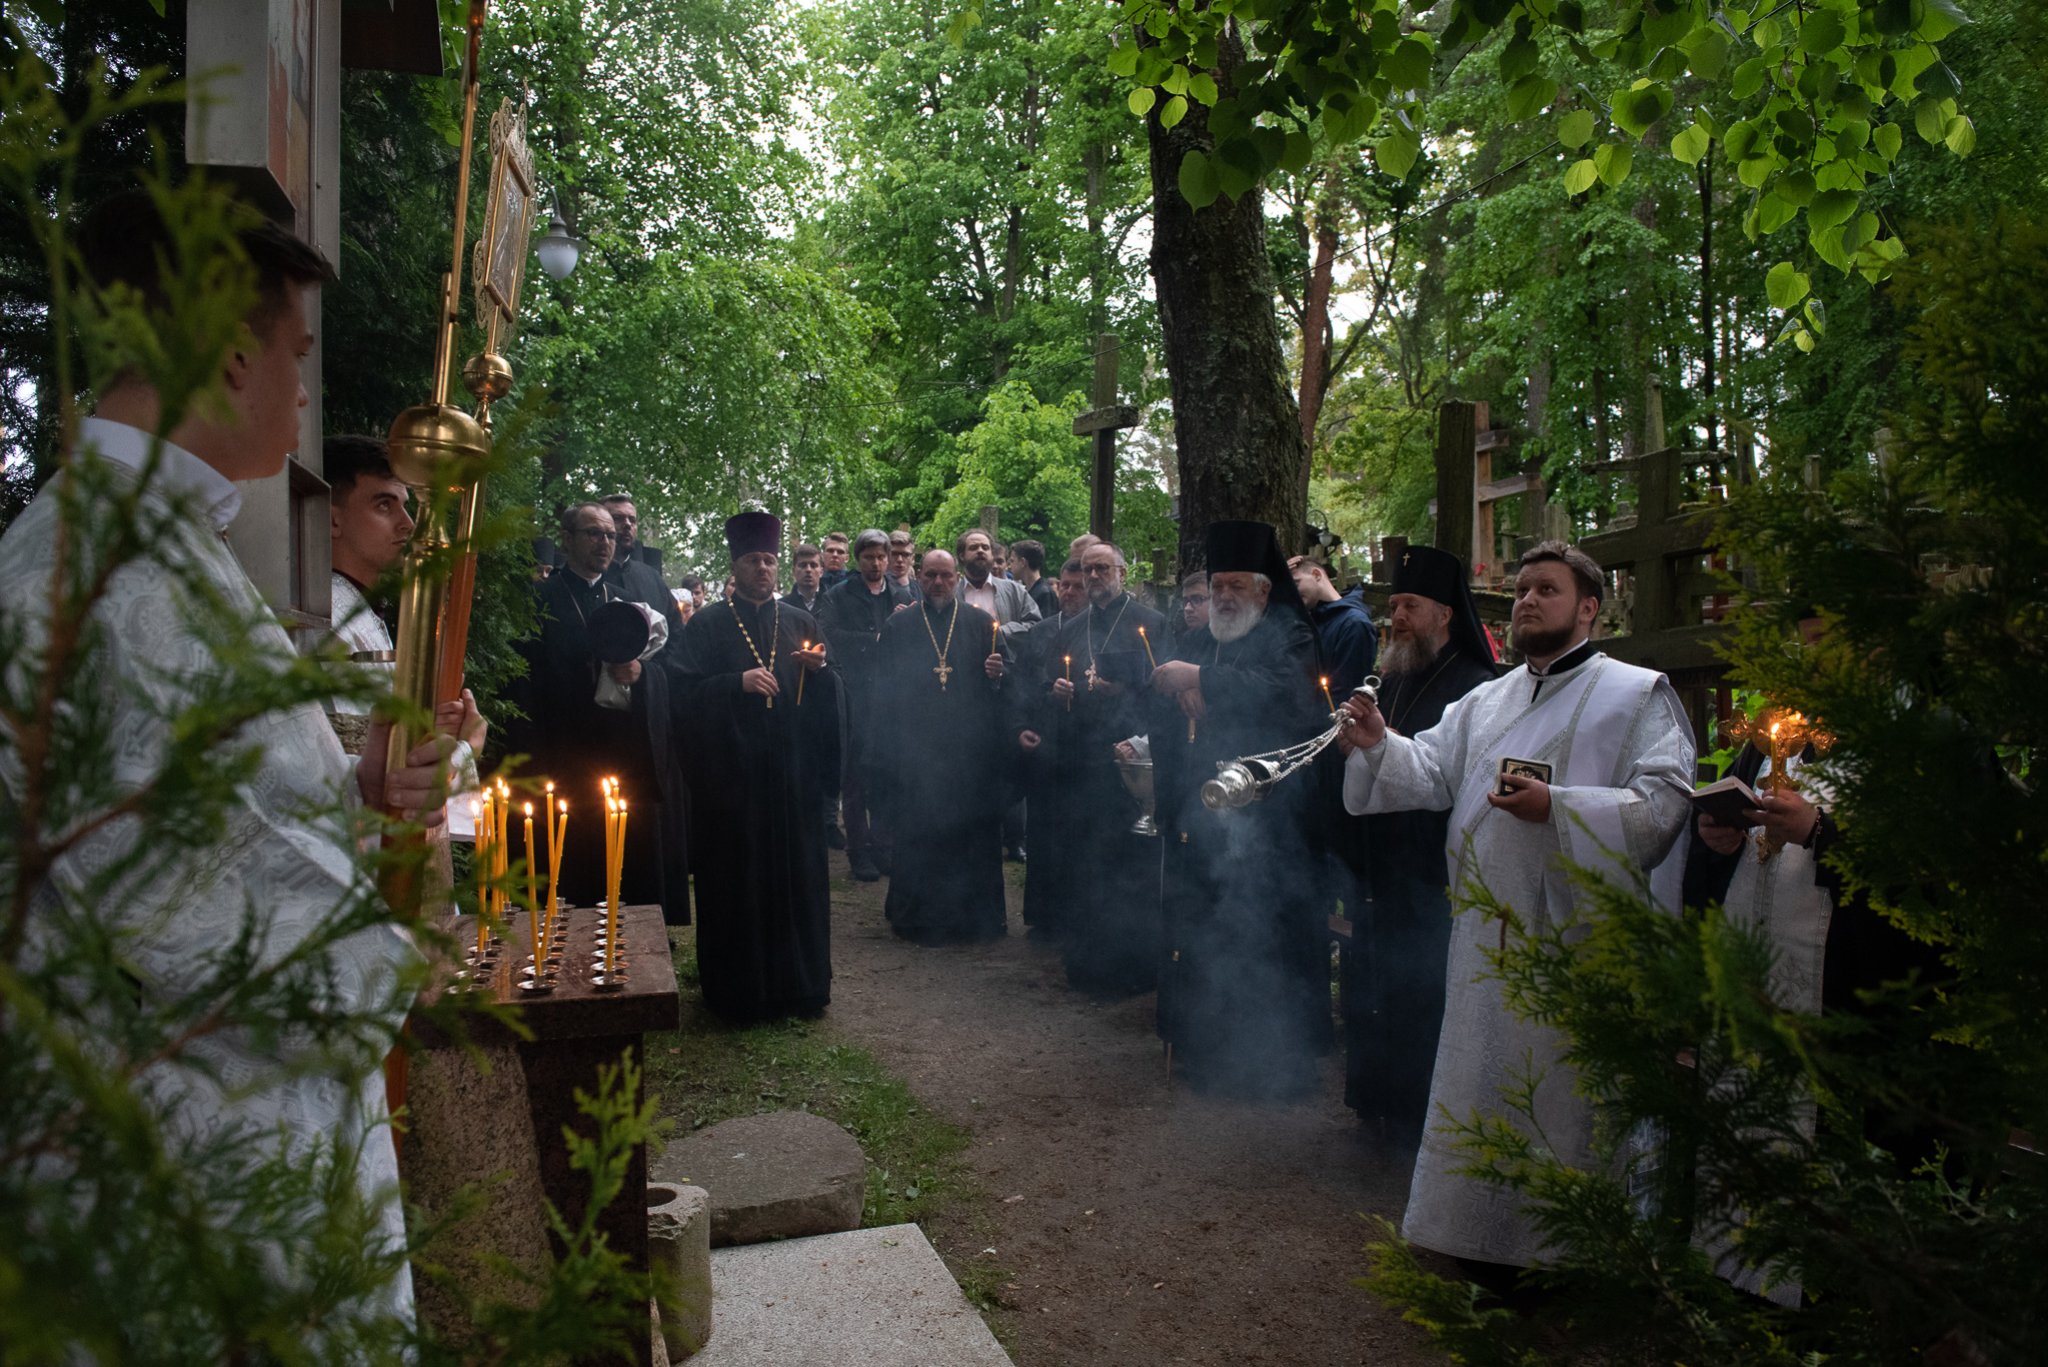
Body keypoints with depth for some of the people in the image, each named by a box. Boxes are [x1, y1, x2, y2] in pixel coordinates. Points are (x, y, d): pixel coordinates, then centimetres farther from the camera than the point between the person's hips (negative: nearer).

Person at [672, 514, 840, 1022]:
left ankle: (800, 984, 18)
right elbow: (686, 691, -5)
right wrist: (739, 683, -18)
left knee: (797, 876, 5)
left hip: (791, 773, 3)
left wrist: (819, 669, -9)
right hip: (730, 775, -3)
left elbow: (828, 695, 11)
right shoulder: (708, 625, 3)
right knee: (736, 881, 1)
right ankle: (739, 991, 13)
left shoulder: (800, 622, 12)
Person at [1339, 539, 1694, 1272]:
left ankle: (1555, 1247, 17)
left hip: (1574, 935, -5)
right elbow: (1432, 770, 10)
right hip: (1487, 933, 6)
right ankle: (1484, 1233, 26)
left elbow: (1662, 805, -11)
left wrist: (1556, 807, -21)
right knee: (1484, 1081, 12)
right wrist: (1380, 743, -10)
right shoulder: (1486, 701, 19)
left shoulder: (1638, 694, 1)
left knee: (1557, 1092, 1)